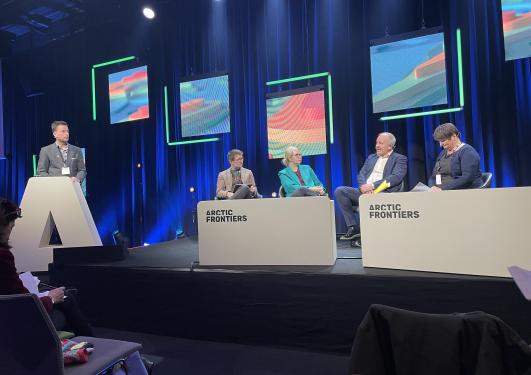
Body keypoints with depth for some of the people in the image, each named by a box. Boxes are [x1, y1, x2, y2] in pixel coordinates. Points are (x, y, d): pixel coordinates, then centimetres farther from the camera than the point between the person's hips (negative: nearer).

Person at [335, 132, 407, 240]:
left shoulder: (400, 159, 7)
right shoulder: (371, 157, 24)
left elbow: (396, 177, -10)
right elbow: (361, 174, 13)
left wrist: (373, 185, -19)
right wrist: (363, 186, -11)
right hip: (365, 191, 6)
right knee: (340, 191, -15)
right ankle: (353, 227, -11)